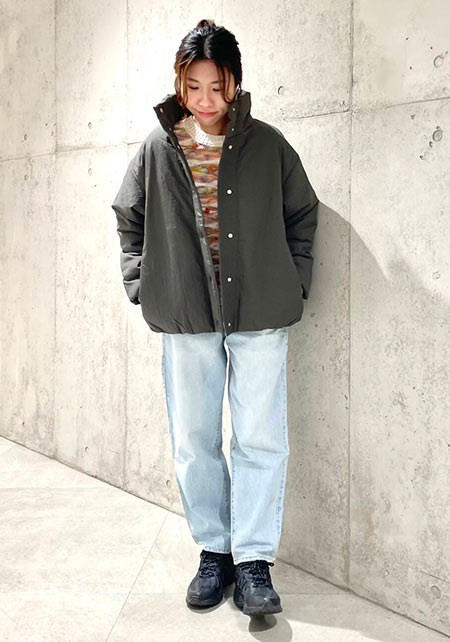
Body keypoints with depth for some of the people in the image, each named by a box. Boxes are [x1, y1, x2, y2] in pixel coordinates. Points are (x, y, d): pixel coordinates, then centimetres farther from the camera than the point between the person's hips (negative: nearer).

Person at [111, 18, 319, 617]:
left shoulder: (267, 143, 3)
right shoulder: (157, 148, 5)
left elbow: (302, 214, 12)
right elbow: (130, 219, 16)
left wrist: (293, 283, 4)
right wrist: (142, 284, 7)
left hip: (260, 315, -1)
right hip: (186, 318, 2)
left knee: (261, 439, -2)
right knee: (194, 443, 7)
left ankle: (254, 560, 10)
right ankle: (214, 552, 24)